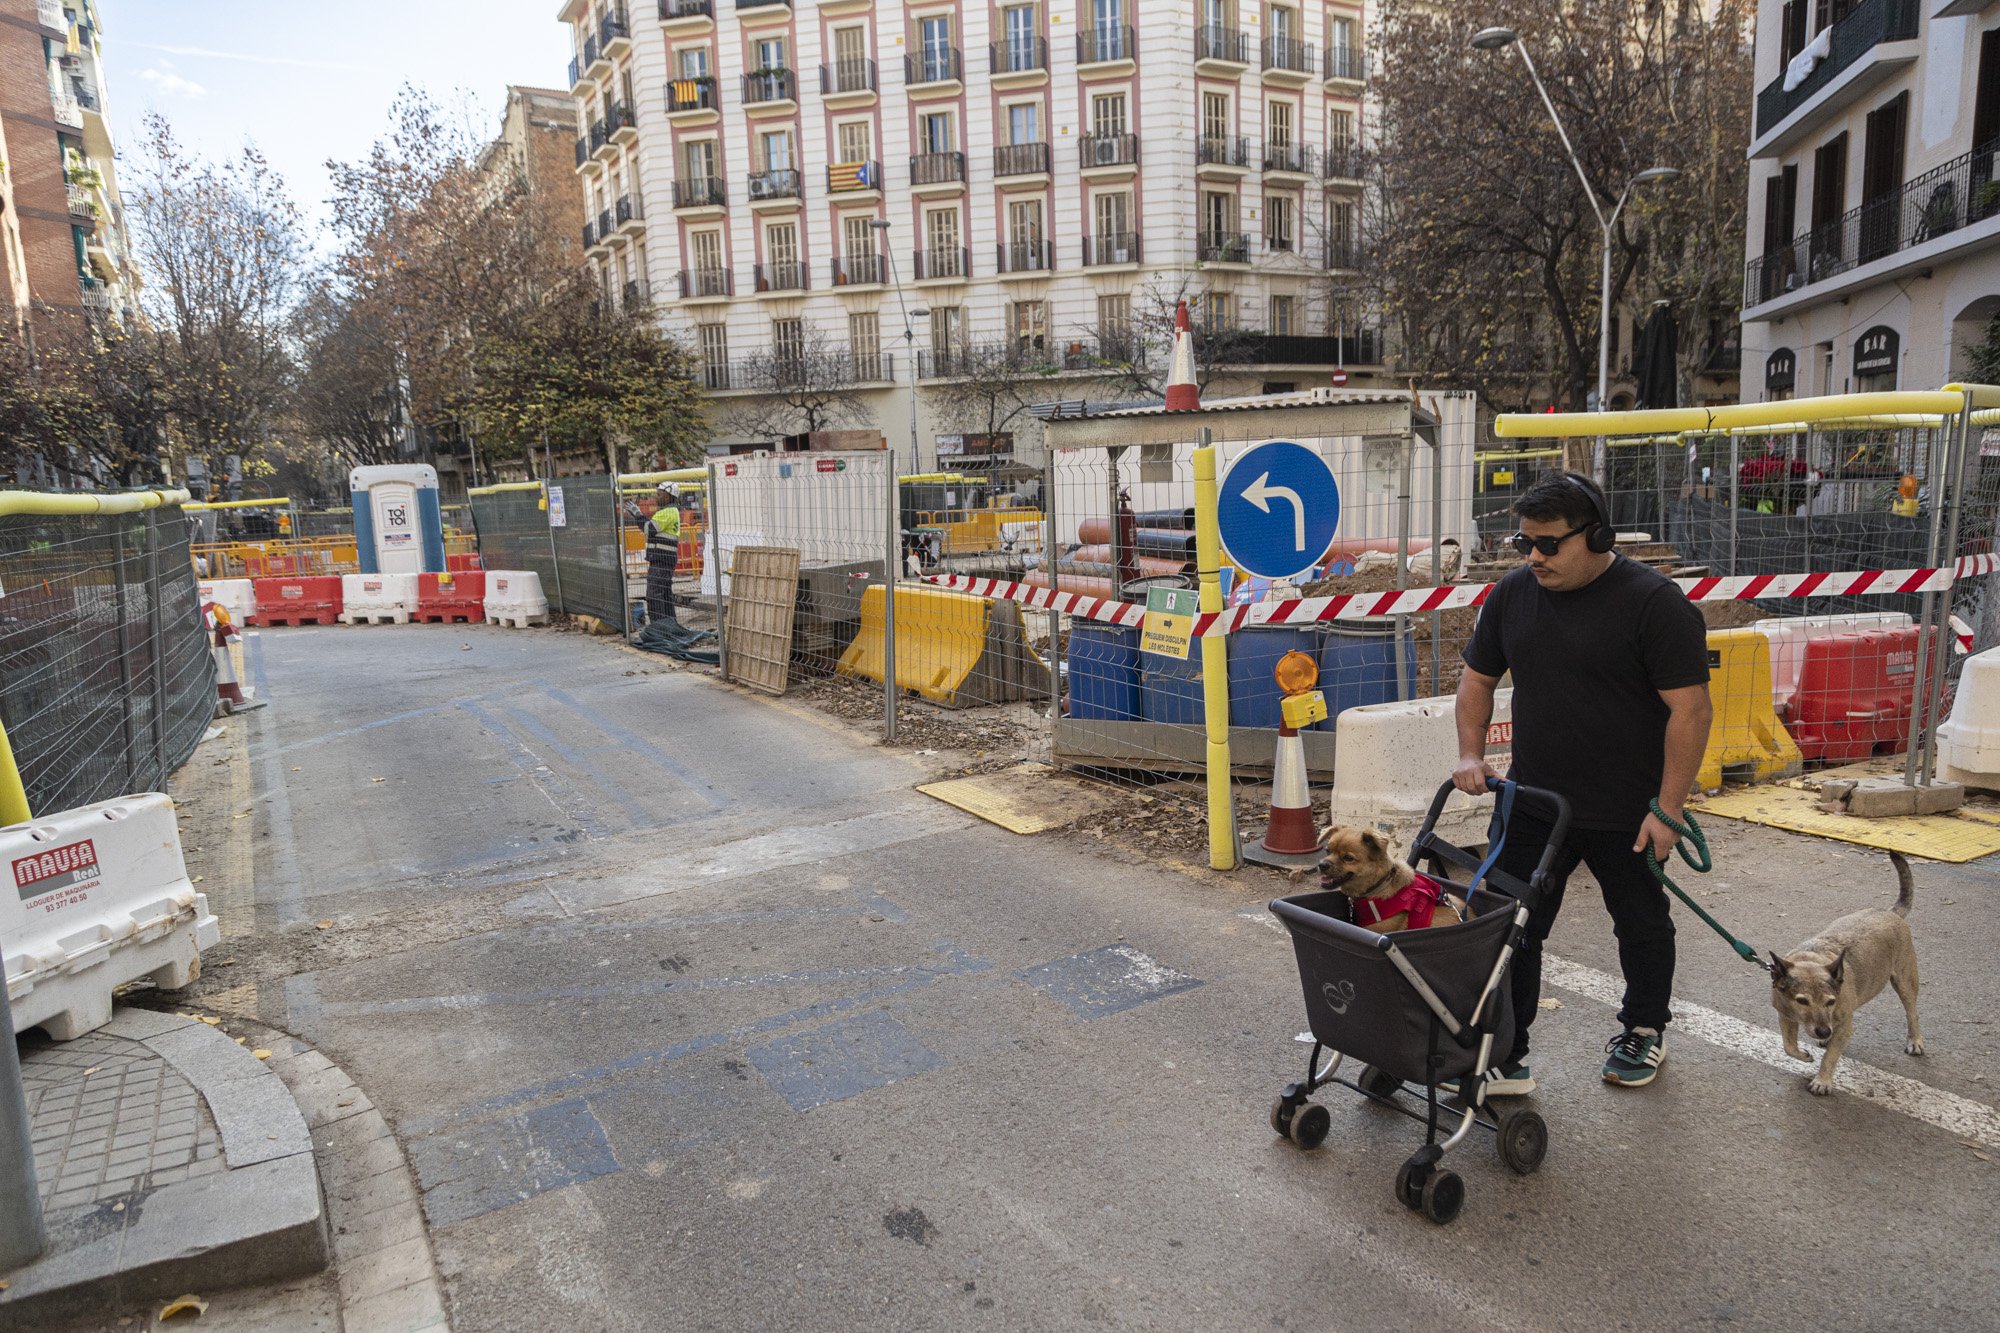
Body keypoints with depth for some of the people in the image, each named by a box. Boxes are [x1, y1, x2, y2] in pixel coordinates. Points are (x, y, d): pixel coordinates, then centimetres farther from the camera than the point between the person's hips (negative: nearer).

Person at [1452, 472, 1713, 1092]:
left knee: (1642, 926, 17)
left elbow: (1689, 708, -17)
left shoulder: (1654, 603, -15)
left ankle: (1643, 1032, 41)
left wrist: (1668, 809, -19)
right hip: (1532, 803, 4)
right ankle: (1504, 1059, 10)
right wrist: (1471, 753, -1)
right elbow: (1478, 677, 12)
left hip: (1626, 813, -4)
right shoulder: (1512, 594, 1)